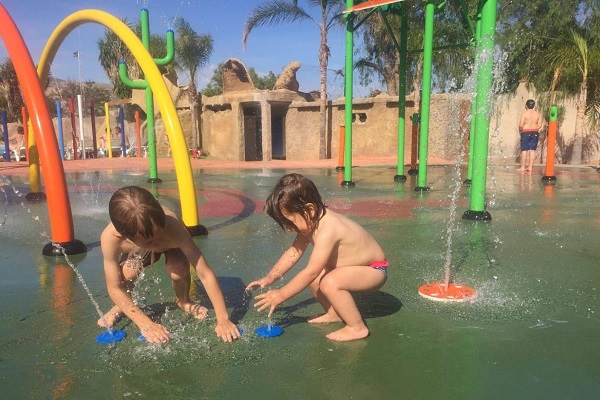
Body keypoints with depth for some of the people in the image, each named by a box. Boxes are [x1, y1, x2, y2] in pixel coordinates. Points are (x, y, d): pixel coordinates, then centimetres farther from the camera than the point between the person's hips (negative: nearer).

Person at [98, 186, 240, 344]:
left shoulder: (173, 228, -45)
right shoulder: (110, 238, -41)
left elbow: (205, 274, -41)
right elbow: (114, 288, -31)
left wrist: (223, 320, -42)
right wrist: (145, 324, -36)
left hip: (171, 244, -1)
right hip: (137, 251, 1)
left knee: (179, 270, -32)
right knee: (127, 273, -30)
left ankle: (184, 301, 4)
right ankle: (121, 306, 5)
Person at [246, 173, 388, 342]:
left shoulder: (327, 231, -34)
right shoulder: (310, 221, -6)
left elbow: (311, 272, -31)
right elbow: (294, 251, 3)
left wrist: (281, 295, -23)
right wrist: (270, 277, -3)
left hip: (374, 270, -9)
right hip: (356, 266, 10)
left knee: (330, 283, -31)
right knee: (312, 278, 6)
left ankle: (357, 327, -12)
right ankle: (334, 313, 22)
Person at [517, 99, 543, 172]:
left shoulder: (524, 113, -9)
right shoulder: (537, 114, 4)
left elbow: (521, 125, -16)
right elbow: (539, 125, 2)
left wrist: (520, 130, 3)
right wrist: (535, 129, 17)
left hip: (526, 133, -4)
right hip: (535, 133, 4)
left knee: (524, 150, -1)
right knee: (532, 150, 6)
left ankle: (522, 167, 2)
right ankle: (530, 167, 8)